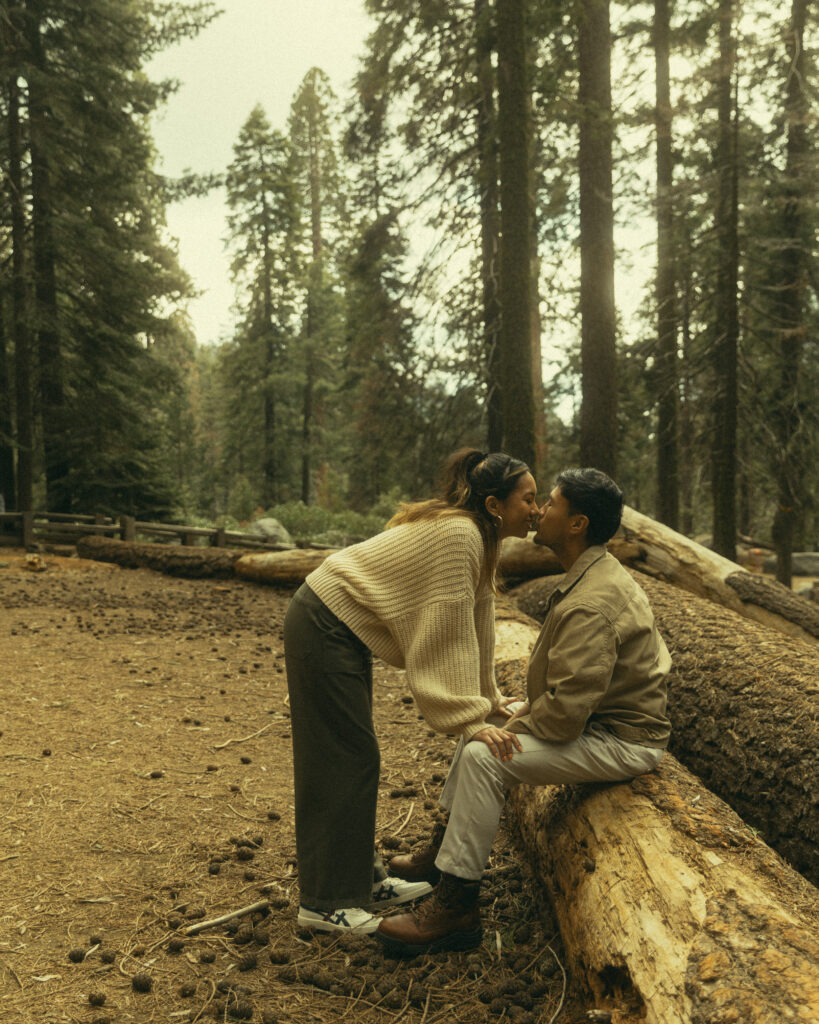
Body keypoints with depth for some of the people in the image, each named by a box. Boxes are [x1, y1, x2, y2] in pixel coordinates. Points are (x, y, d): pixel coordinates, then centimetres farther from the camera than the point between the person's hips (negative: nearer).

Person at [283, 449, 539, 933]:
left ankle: (364, 879, 28)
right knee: (344, 763, -4)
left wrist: (489, 697, 17)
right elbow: (449, 637, -26)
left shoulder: (479, 539, 6)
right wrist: (470, 720, -25)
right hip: (325, 628, -10)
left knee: (356, 758, 16)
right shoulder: (457, 535, -24)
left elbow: (477, 625, 13)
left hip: (343, 631, 10)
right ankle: (327, 903, 8)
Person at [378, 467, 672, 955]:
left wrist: (517, 728, -12)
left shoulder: (591, 603, -28)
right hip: (605, 716, 11)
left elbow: (567, 710, -29)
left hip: (620, 741, -11)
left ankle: (455, 909, -10)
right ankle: (446, 848, 27)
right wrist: (527, 707, 8)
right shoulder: (598, 573, 7)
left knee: (485, 756, -21)